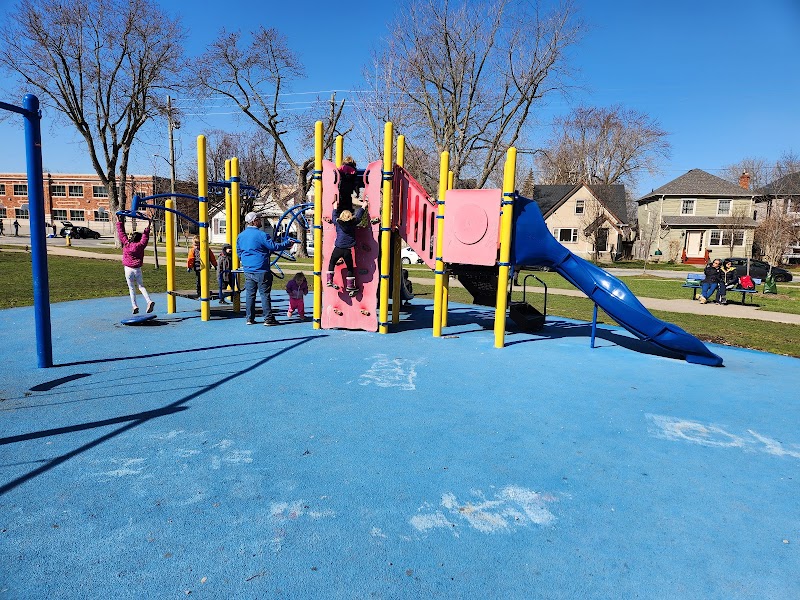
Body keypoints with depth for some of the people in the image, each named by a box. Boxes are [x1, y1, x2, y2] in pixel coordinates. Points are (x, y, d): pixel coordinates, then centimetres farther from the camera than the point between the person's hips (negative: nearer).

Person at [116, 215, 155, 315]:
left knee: (131, 288, 6)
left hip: (128, 269, -1)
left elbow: (121, 232, 4)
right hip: (138, 269, 1)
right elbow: (145, 235, 8)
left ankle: (134, 306, 0)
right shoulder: (140, 245, -4)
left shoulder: (126, 244, -3)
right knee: (141, 286, 10)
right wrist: (148, 226, 17)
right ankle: (149, 301, -10)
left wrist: (120, 221, 12)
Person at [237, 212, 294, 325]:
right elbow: (274, 247, -12)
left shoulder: (240, 236, 9)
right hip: (261, 270, -6)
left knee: (250, 294, 10)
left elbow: (238, 252, 18)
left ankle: (249, 318, 13)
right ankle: (268, 318, 1)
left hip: (248, 270, 6)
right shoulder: (261, 235, -13)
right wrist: (288, 244, 1)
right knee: (264, 294, -2)